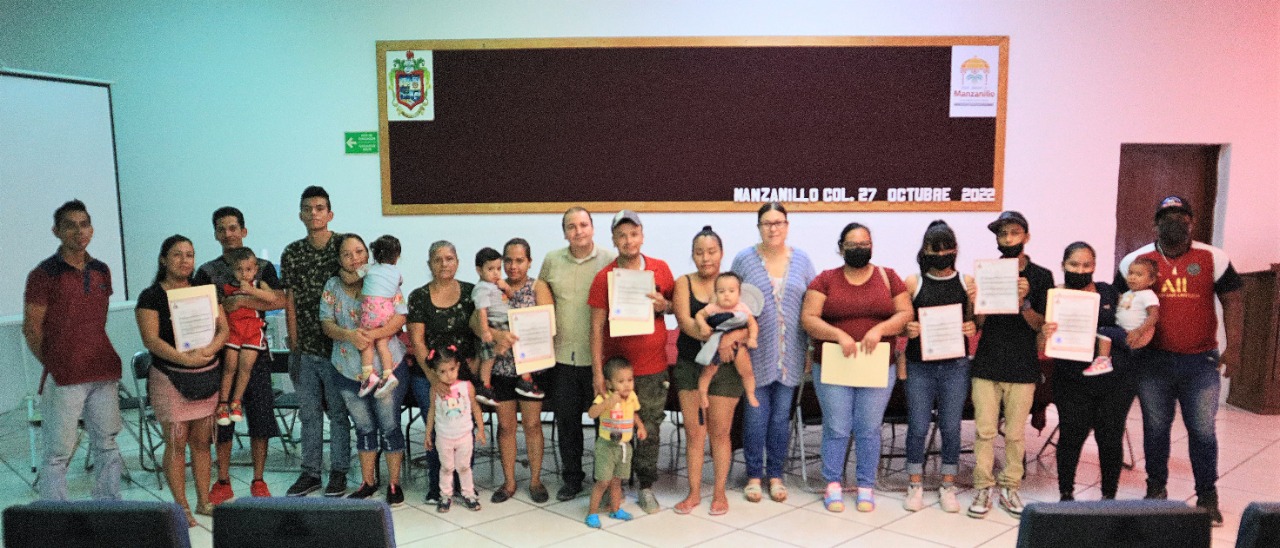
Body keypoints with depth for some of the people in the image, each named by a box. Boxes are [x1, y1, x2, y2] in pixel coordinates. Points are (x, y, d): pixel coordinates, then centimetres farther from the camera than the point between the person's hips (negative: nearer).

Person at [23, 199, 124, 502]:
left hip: (104, 374, 5)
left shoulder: (101, 271, 11)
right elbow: (31, 328, -4)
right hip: (64, 378, -5)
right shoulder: (44, 274, -6)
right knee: (58, 453, 1)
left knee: (107, 447, 12)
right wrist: (53, 365, -3)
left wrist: (100, 359, 13)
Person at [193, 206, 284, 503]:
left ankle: (258, 481, 14)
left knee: (260, 418, 2)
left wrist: (241, 301, -17)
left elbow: (280, 301, -9)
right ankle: (223, 483, 17)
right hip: (220, 353, 1)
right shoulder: (207, 272, 7)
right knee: (221, 421, 5)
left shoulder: (263, 267, 5)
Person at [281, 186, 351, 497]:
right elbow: (290, 303, 7)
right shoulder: (291, 254, 6)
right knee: (309, 412, 12)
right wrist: (294, 346, 3)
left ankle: (338, 473, 17)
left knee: (338, 412, 6)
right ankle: (310, 472, 23)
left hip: (336, 346, -3)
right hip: (305, 348, 3)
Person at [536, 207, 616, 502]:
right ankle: (571, 479, 27)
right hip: (564, 355, 3)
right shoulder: (552, 260, 6)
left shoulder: (611, 260, -4)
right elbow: (542, 285, 23)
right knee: (566, 420, 12)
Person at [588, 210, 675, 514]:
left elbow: (677, 306, 14)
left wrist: (665, 305, -10)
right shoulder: (604, 277, -4)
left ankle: (646, 487, 20)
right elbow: (597, 326, -5)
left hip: (653, 366, 2)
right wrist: (597, 372, -10)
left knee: (650, 428, 7)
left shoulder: (661, 269, 2)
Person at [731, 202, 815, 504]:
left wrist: (813, 348, 5)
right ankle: (754, 474, 18)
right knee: (755, 414, 3)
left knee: (781, 415, 9)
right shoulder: (744, 259, -1)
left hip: (790, 353, 2)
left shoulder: (801, 259, 5)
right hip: (756, 352, -2)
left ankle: (776, 474, 23)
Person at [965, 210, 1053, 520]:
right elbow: (980, 324, 4)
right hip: (987, 364, 0)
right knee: (985, 430, 0)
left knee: (1015, 433, 5)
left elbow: (1041, 324, -2)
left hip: (1022, 367, 0)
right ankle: (984, 489, 9)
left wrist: (1023, 303, -21)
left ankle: (1010, 489, 17)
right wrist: (975, 303, -18)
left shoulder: (1041, 276, 2)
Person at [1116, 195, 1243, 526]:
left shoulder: (1213, 258, 1)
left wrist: (1233, 347, -5)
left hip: (1201, 362, 0)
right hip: (1154, 362, 1)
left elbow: (1231, 301, 2)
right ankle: (1156, 491, 25)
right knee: (1155, 429, 11)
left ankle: (1207, 497, 18)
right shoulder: (1136, 261, 2)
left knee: (1202, 431, 4)